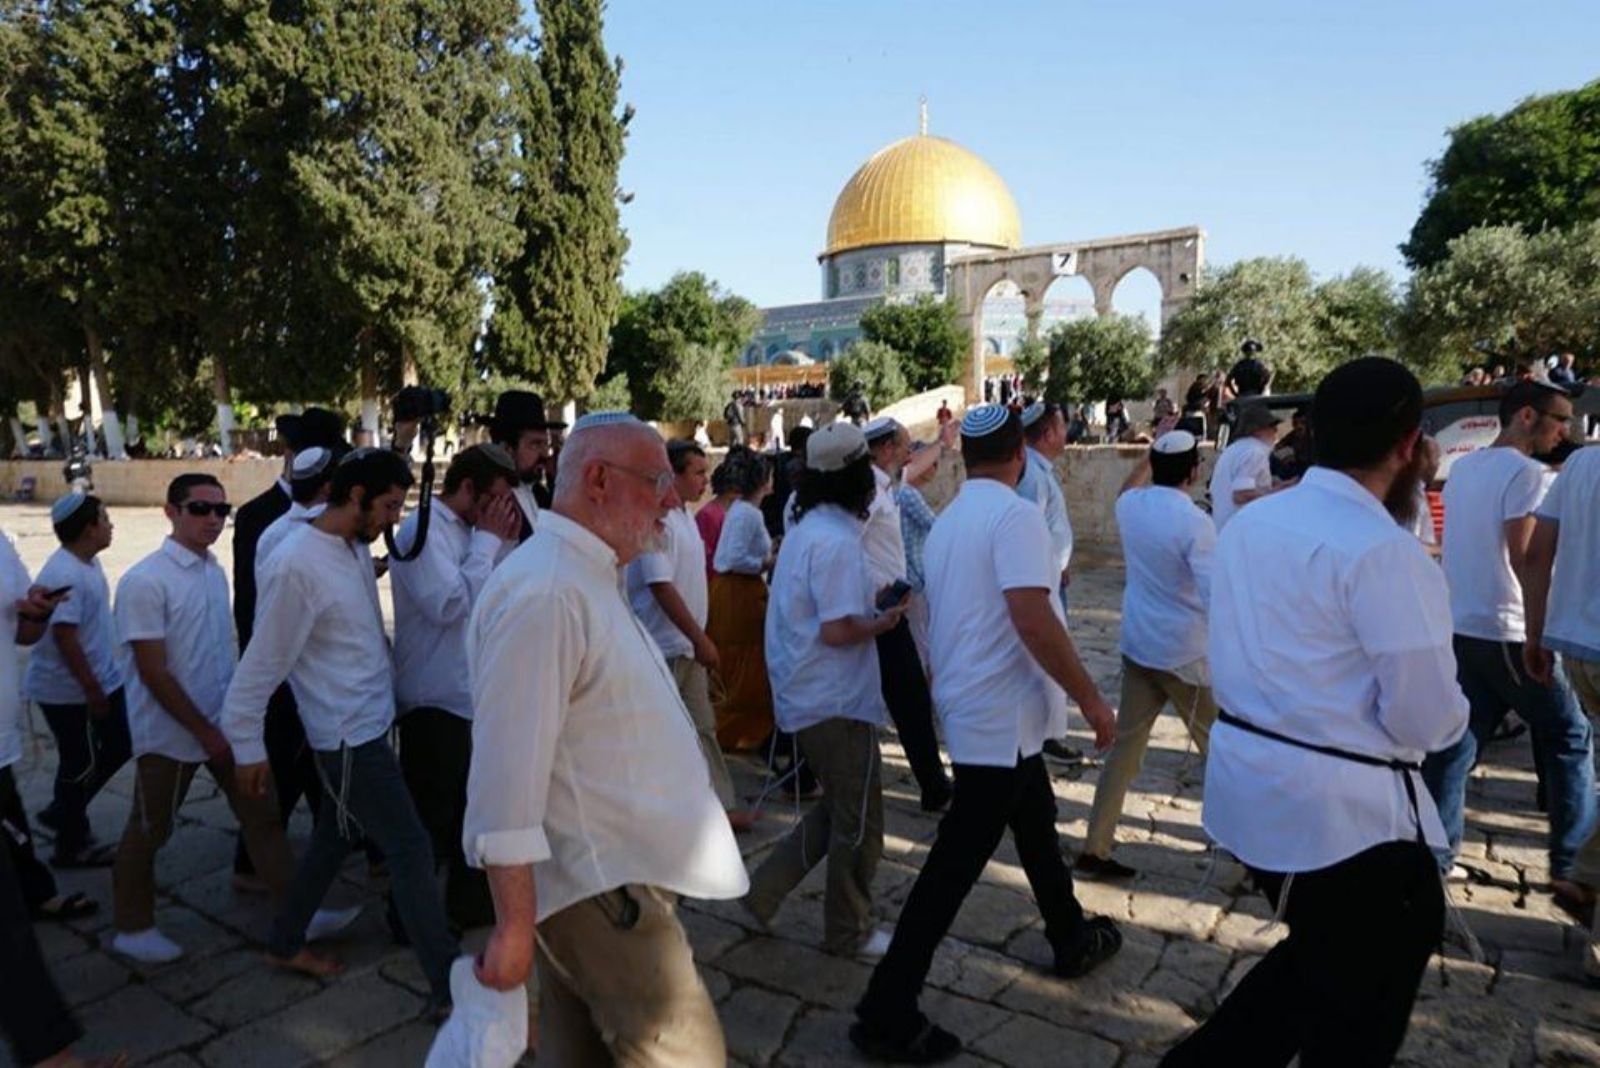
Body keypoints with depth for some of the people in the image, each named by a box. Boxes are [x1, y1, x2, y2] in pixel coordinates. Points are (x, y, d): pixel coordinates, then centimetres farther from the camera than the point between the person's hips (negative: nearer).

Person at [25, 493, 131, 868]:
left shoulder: (88, 562, 5)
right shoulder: (63, 575, -25)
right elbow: (65, 637, -26)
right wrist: (92, 690, -20)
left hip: (102, 680, 9)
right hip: (71, 691, -9)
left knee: (118, 749, 17)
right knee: (81, 764, 5)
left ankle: (63, 812, 34)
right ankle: (71, 846, 23)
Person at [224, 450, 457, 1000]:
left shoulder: (357, 547, 4)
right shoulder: (297, 564, -21)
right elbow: (263, 661, -15)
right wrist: (247, 747, -9)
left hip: (370, 724, 9)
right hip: (348, 736, -9)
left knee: (334, 838, 23)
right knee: (411, 851, -4)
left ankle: (285, 944, 43)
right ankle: (452, 988, 6)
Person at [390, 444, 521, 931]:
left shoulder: (465, 531, 10)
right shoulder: (423, 530, -17)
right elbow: (449, 603, -27)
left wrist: (505, 541, -1)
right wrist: (488, 539, -19)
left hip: (470, 695, 9)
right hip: (434, 700, -9)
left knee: (472, 808, 19)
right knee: (430, 817, 5)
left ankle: (470, 902, 34)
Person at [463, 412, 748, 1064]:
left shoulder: (587, 579, 13)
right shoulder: (543, 593, -21)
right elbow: (508, 770, -24)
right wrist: (514, 927, -21)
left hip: (608, 875, 10)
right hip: (595, 887, -10)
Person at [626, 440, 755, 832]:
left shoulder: (684, 516, 11)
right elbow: (661, 586, -22)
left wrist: (699, 640, 17)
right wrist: (701, 639, -20)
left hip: (687, 648, 9)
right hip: (663, 649, -9)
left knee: (703, 726, 14)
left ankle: (720, 804, 23)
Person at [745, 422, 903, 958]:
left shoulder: (807, 528, 8)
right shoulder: (836, 541, -22)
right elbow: (837, 631, -26)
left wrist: (870, 602, 12)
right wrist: (883, 621, -10)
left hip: (805, 695, 10)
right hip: (837, 702, -10)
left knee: (837, 808, 23)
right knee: (859, 821, 8)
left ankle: (765, 889, 25)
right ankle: (850, 933, 25)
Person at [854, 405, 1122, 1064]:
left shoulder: (947, 522, 10)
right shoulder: (1014, 514, -17)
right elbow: (1033, 620, -27)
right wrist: (1091, 700, -18)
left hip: (976, 706, 9)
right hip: (1002, 715, -9)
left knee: (1035, 824, 24)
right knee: (956, 861, -4)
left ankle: (1071, 940, 44)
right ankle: (888, 1014, 3)